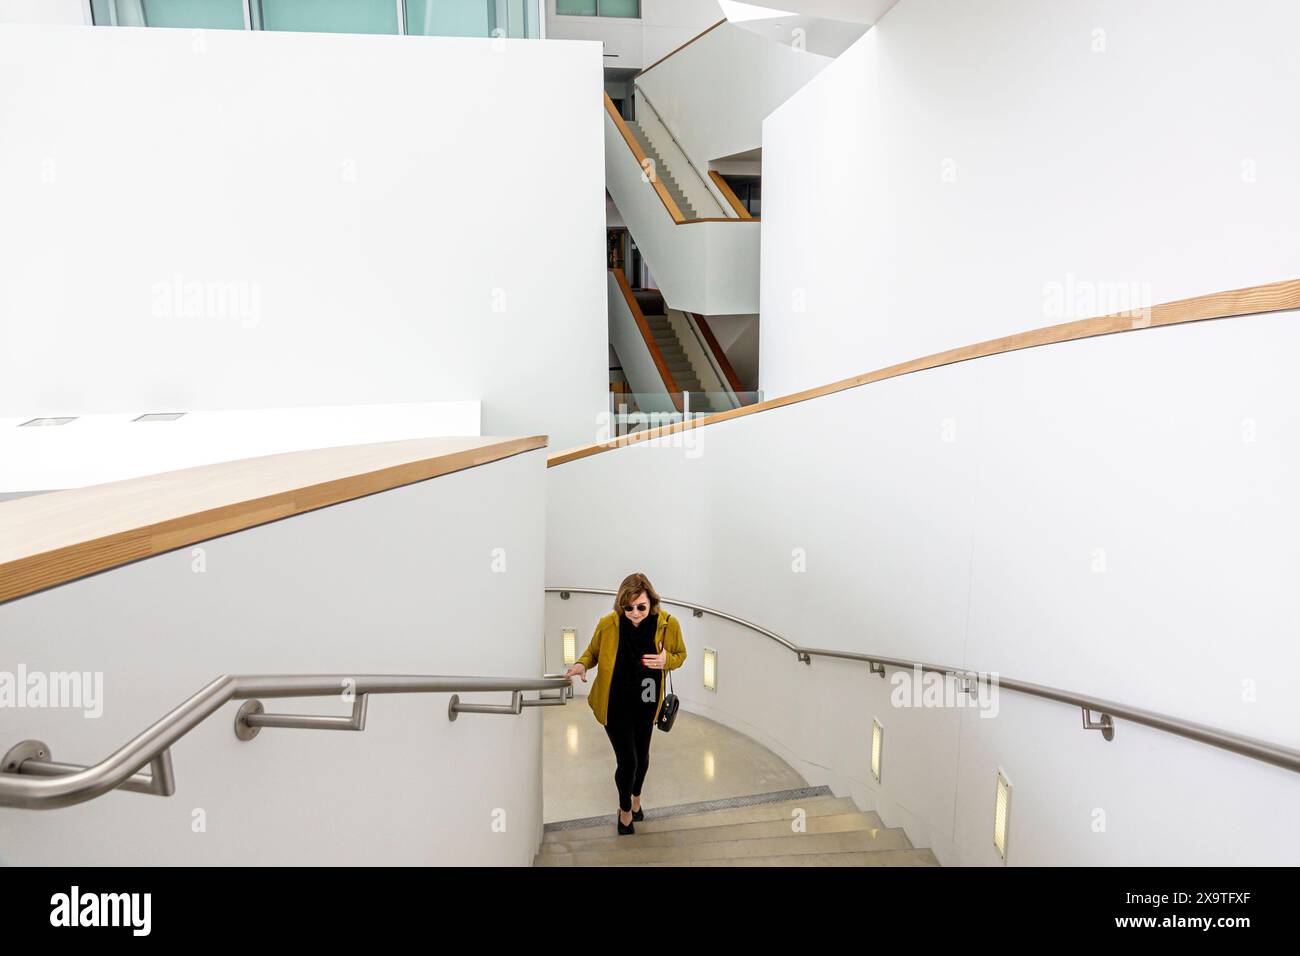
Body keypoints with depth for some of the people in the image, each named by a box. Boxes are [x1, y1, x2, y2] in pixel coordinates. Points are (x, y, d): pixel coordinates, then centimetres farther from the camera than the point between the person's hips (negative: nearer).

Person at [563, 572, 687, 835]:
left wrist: (666, 660, -23)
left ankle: (636, 798, 53)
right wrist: (581, 665, -23)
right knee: (627, 760, -3)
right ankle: (625, 810, 29)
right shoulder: (607, 624, -20)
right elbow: (593, 651, -1)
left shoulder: (668, 624, -18)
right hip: (614, 704, -2)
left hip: (646, 703, 3)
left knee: (642, 756, 21)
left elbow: (680, 655, 0)